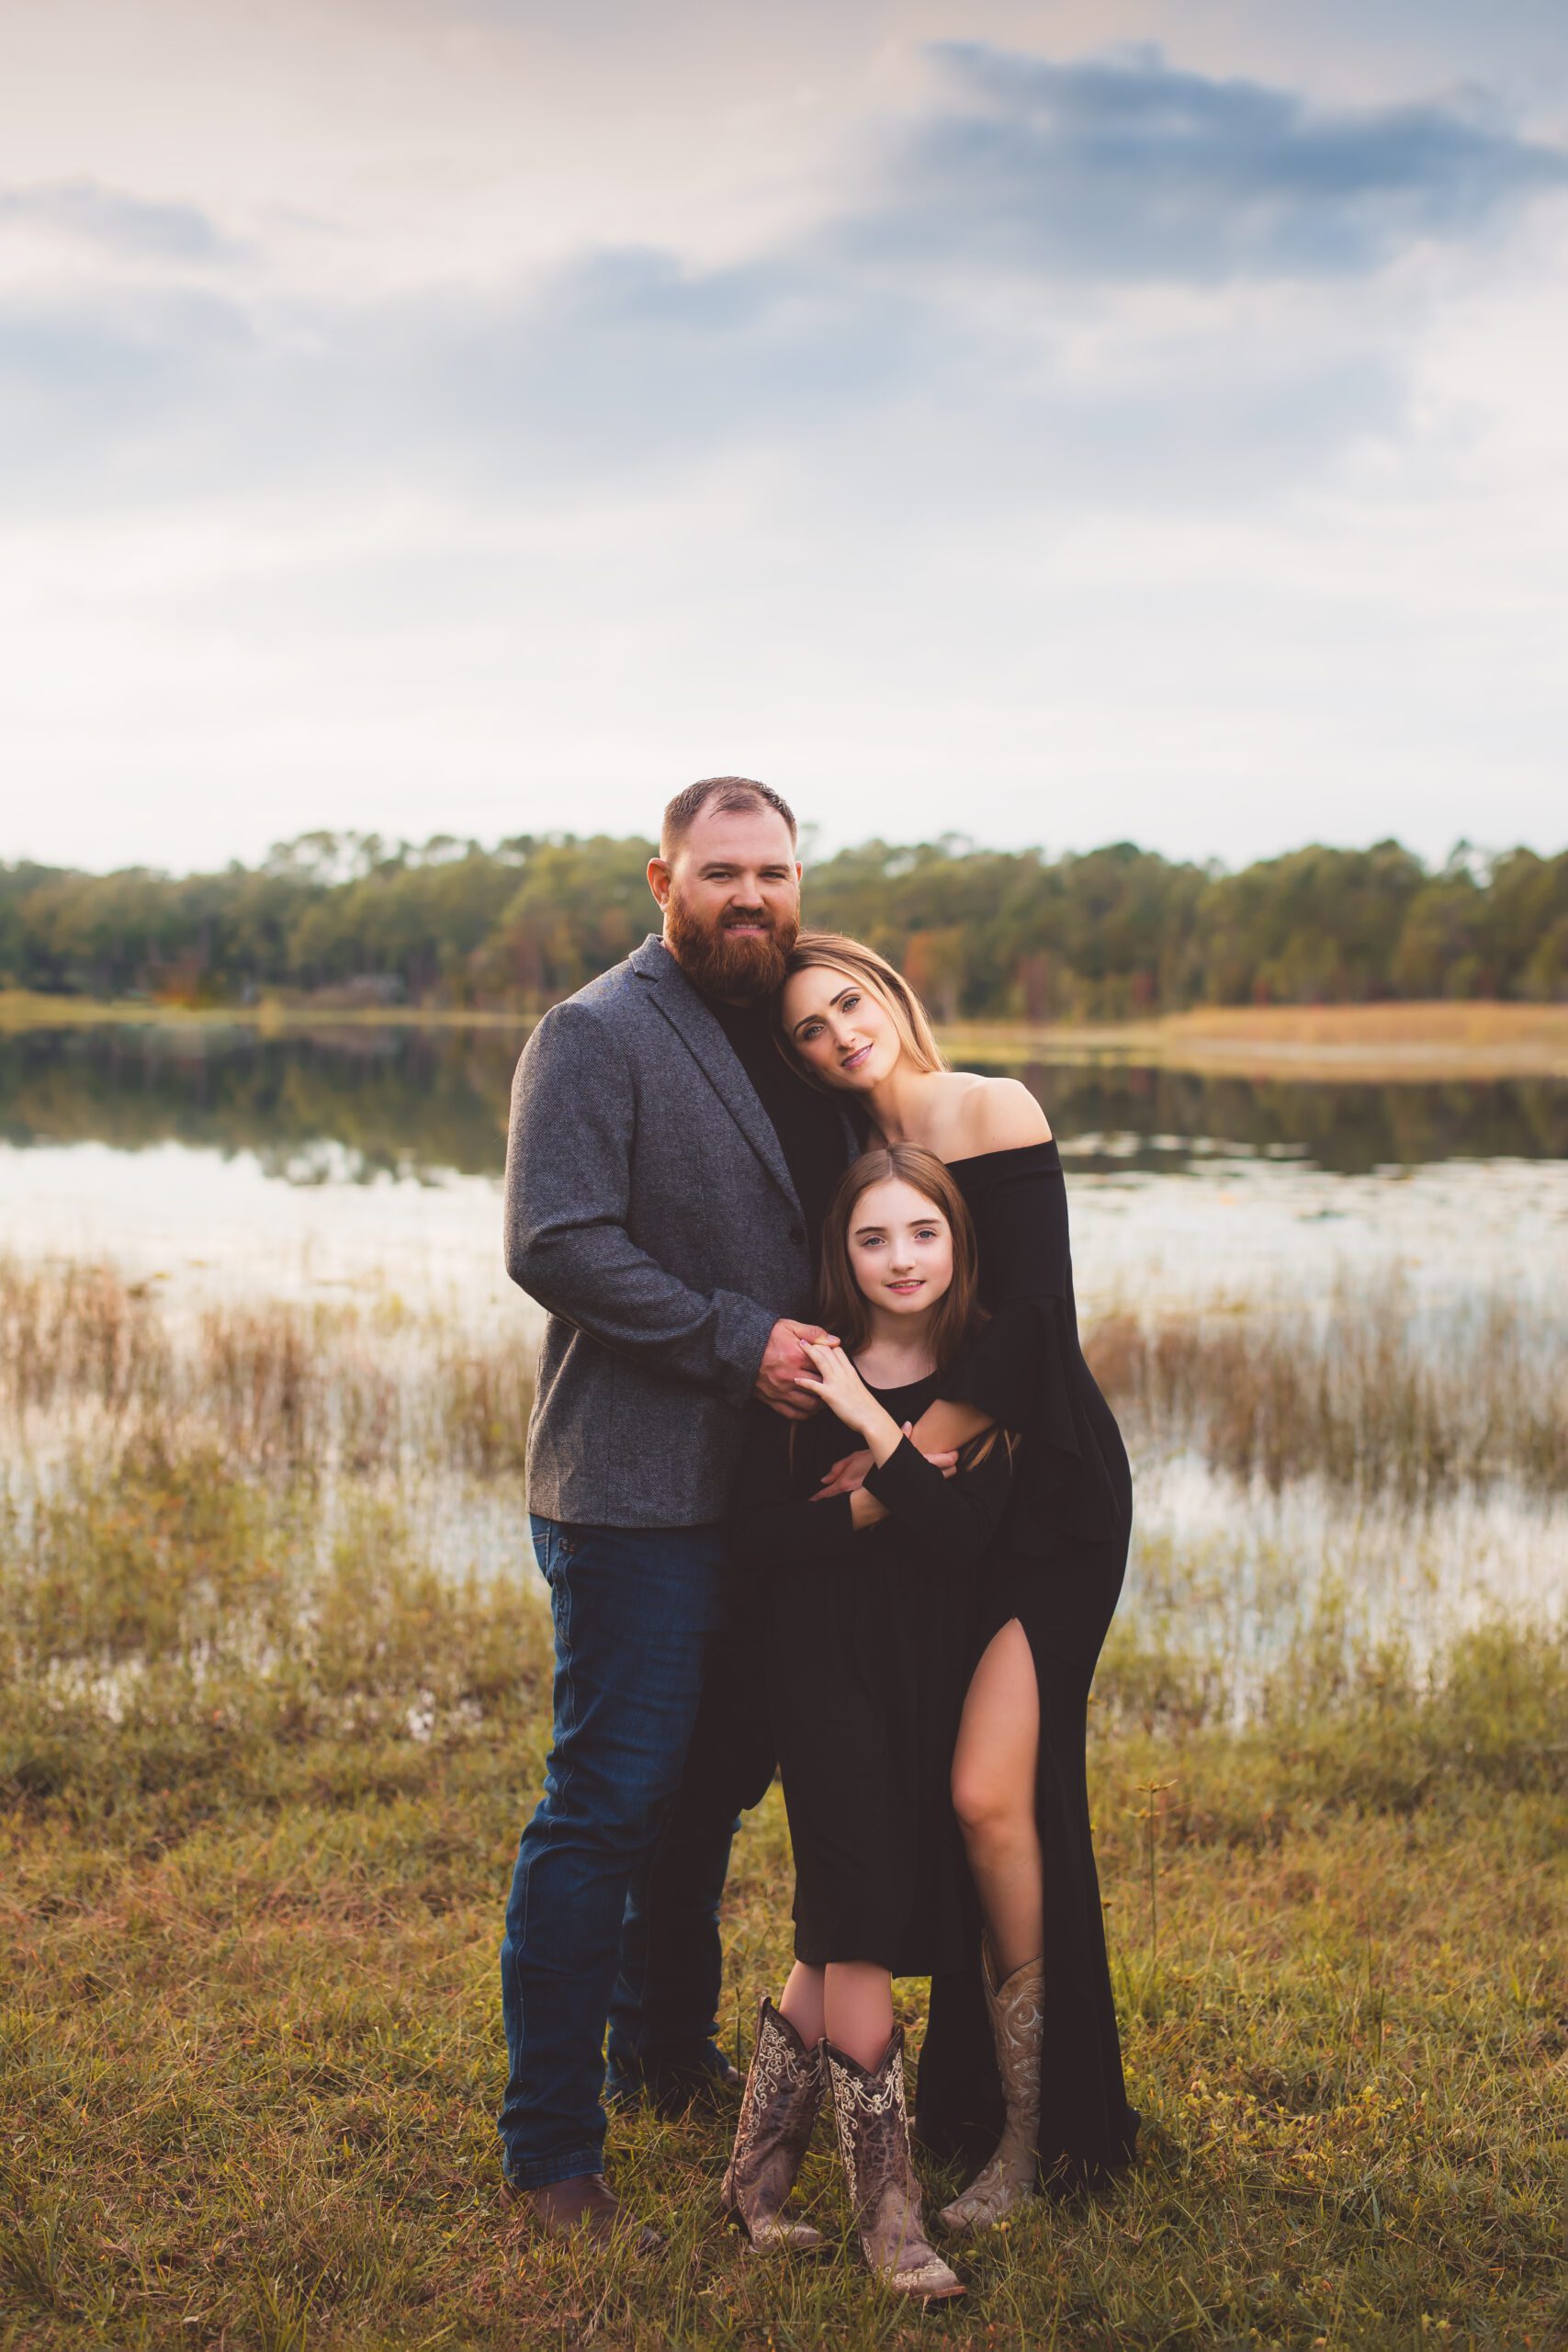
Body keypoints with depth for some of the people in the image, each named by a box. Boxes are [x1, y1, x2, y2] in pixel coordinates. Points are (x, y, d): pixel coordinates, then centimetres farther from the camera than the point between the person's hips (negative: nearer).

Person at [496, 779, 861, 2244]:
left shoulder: (793, 1035, 15)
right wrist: (737, 1340, -20)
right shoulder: (595, 1037, -9)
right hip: (636, 1490, -8)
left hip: (766, 1483, 8)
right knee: (605, 1803, -5)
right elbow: (553, 1245, -19)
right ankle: (548, 2144, 6)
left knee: (717, 1776, 19)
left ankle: (668, 2048, 38)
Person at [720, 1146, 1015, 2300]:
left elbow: (965, 1528, -15)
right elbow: (759, 1535, -6)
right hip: (825, 1664, -2)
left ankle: (760, 2169, 20)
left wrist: (870, 1423, -21)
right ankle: (888, 2210, -3)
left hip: (933, 1676, 3)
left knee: (849, 1933, 5)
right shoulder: (806, 1372, -3)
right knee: (859, 1923, -9)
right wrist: (874, 1507, -18)